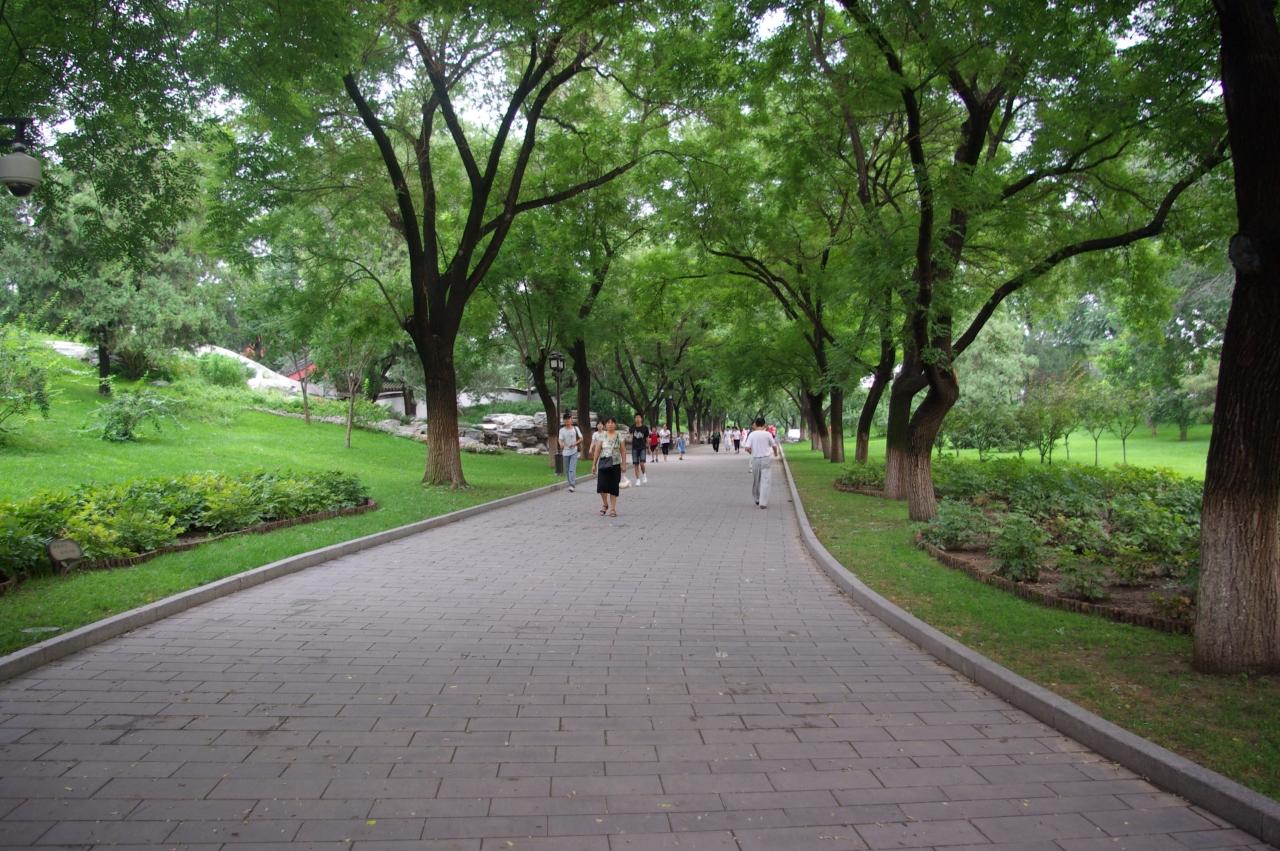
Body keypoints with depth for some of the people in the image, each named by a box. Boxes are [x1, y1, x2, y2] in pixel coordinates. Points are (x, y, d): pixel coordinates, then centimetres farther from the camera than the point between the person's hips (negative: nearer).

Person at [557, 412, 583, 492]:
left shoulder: (575, 428, 1)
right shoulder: (562, 430, 2)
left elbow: (581, 438, 4)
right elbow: (560, 439, -8)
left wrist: (575, 443, -15)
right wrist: (561, 444, -31)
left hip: (574, 451, -3)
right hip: (565, 452, 3)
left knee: (572, 469, -15)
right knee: (567, 470, 9)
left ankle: (572, 485, -21)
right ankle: (572, 484, 23)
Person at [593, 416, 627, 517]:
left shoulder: (619, 437, 3)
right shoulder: (602, 436, 2)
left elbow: (622, 452, 4)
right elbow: (597, 451, 2)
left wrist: (624, 464, -2)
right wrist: (594, 464, 0)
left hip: (615, 464, 0)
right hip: (603, 464, 0)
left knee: (614, 487, 2)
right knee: (602, 486, -7)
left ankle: (612, 508, 12)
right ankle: (605, 504, 19)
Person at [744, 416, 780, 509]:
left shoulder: (752, 434, -3)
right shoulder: (767, 434, -5)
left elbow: (747, 448, -9)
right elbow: (774, 446, 4)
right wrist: (776, 453, 26)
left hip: (755, 459, 2)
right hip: (766, 459, -2)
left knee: (755, 480, 17)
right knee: (765, 481, -1)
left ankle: (757, 499, 29)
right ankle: (763, 502, -7)